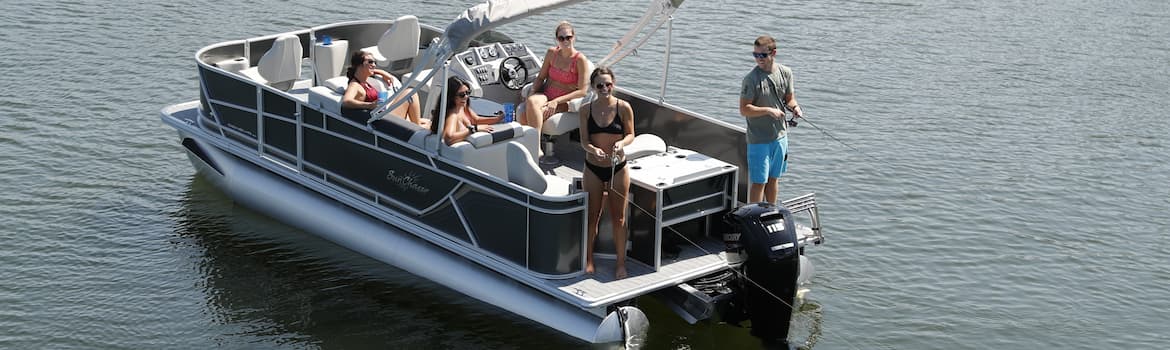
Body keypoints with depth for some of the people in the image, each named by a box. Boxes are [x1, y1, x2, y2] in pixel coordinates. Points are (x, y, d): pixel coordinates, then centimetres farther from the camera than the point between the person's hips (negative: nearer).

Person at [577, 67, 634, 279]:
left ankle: (621, 263, 18)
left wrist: (622, 143, -24)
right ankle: (589, 259, 28)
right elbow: (584, 141, -5)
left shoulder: (623, 108, -10)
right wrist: (593, 149, -26)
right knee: (592, 216, 12)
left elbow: (630, 134, -2)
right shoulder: (586, 110, -5)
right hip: (593, 168, 1)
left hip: (617, 168, -1)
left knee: (618, 218, 6)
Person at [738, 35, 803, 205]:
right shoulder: (751, 79, -16)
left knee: (773, 179, 18)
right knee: (758, 182, -2)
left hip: (780, 135, 5)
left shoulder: (785, 73, 0)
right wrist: (768, 110, -24)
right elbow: (744, 109, -16)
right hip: (759, 139, -5)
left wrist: (795, 107, -9)